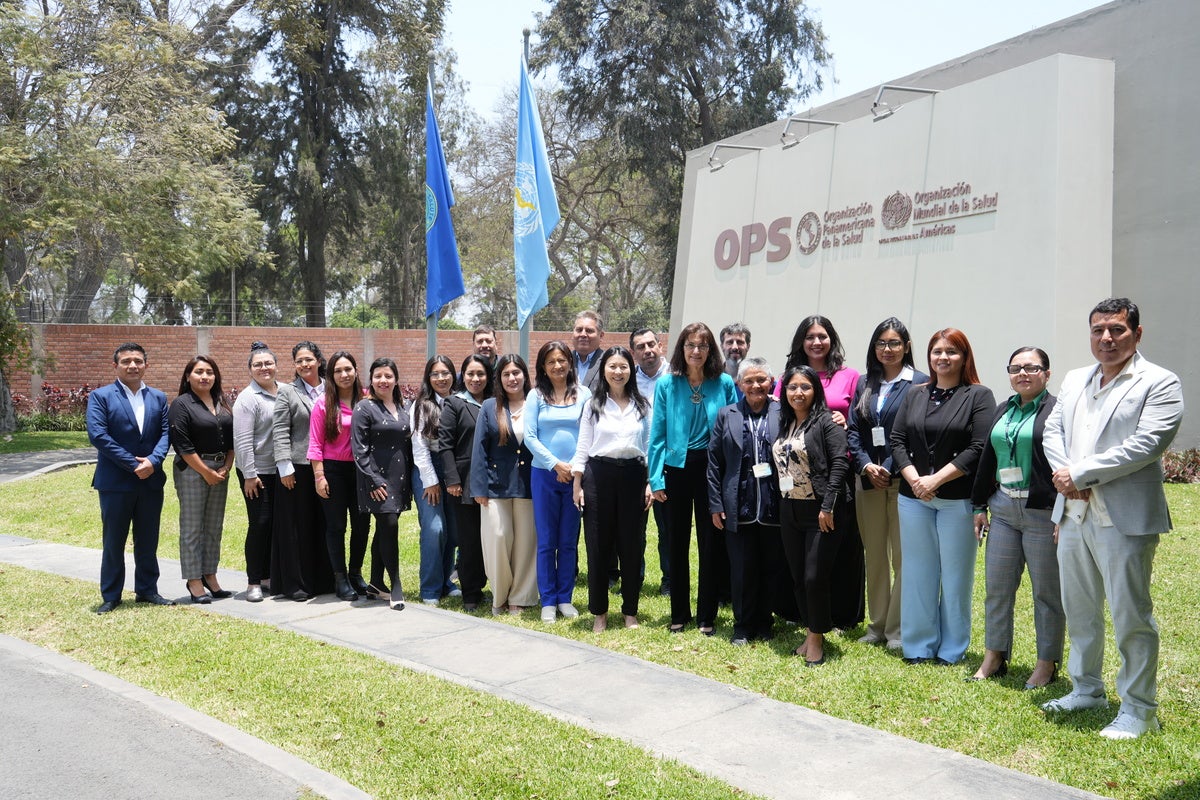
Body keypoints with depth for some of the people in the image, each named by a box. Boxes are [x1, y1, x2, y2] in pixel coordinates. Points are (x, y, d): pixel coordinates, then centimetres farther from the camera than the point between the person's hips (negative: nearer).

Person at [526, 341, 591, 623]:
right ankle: (547, 601, 12)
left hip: (576, 476, 1)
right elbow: (530, 437, -4)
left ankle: (565, 598, 18)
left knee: (569, 541, 8)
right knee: (546, 541, 4)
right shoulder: (536, 396, 1)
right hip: (544, 475, -1)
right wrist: (555, 464, -11)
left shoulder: (583, 394, 3)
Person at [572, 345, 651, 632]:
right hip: (599, 475, 0)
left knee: (631, 544, 5)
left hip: (633, 476, 1)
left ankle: (630, 610, 18)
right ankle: (599, 611, 15)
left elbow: (650, 445, 7)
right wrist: (577, 483, -1)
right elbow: (583, 446, 5)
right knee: (598, 544, 3)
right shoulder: (593, 405, 6)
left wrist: (651, 482, 0)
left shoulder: (643, 405, 7)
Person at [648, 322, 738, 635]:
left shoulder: (724, 384, -1)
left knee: (709, 542, 6)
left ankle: (707, 615, 18)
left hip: (712, 468, 0)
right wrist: (656, 478, -6)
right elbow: (658, 433, 0)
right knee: (678, 542, 10)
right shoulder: (666, 384, 0)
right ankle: (679, 613, 22)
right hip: (677, 467, 1)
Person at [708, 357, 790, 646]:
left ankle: (763, 622, 26)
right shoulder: (727, 415, 6)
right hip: (739, 509, 1)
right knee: (741, 570, 6)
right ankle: (743, 626, 21)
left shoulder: (783, 414, 1)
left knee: (772, 568, 9)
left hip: (774, 508, -1)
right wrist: (715, 504, 1)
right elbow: (714, 462, 6)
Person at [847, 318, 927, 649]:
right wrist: (865, 466, -6)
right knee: (874, 556, 11)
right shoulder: (864, 384, 13)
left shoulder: (920, 383, -3)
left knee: (903, 557, -1)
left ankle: (898, 630, 8)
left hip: (904, 482, -5)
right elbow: (852, 430, 9)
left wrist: (892, 471, -13)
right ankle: (877, 625, 21)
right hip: (869, 481, 5)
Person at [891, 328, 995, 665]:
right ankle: (918, 646, 17)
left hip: (957, 499, -4)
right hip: (913, 497, 4)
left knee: (955, 573, 3)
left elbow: (979, 448, -10)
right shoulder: (915, 395, 12)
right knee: (917, 571, 8)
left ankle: (951, 649, 15)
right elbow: (897, 440, 7)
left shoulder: (979, 396, 0)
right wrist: (914, 479, -9)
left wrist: (935, 480, -14)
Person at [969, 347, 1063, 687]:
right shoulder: (1002, 411, 13)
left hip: (1043, 513, -6)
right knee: (997, 586, 10)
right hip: (1003, 508, 6)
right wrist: (979, 506, 13)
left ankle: (1047, 664, 18)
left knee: (1047, 592, 5)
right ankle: (994, 658, 21)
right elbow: (987, 459, 15)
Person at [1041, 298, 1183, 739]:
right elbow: (1052, 431, 10)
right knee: (1079, 610, 17)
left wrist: (1080, 473, -16)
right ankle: (1086, 690, 33)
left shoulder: (1159, 383, -6)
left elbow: (1146, 445, -17)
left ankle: (1139, 709, 14)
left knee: (1131, 616, 1)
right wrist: (1065, 475, -9)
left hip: (1124, 519, -7)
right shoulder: (1075, 380, 15)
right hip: (1074, 515, 7)